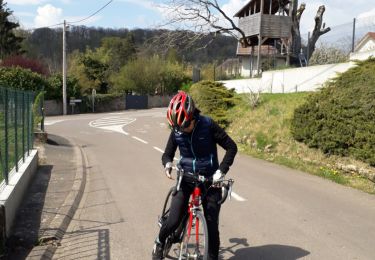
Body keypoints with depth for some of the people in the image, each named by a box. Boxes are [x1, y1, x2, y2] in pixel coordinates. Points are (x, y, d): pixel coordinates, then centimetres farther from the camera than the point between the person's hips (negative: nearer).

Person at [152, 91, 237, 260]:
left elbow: (231, 147, -13)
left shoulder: (208, 125, -16)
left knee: (212, 224, -3)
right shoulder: (176, 130, -7)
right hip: (185, 178, 2)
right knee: (173, 221, -8)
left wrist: (221, 170, -23)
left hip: (209, 180, -1)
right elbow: (168, 153, 5)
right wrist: (167, 163, -19)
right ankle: (159, 242, 23)